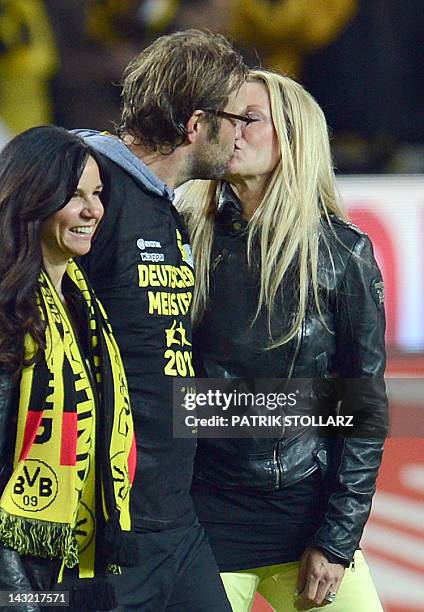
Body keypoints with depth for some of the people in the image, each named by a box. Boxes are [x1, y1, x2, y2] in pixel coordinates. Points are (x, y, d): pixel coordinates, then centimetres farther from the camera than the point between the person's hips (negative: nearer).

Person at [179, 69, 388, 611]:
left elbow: (365, 407, 0)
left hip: (307, 513, 0)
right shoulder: (187, 234, 1)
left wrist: (338, 540, -5)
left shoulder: (343, 251, -1)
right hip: (202, 520, 0)